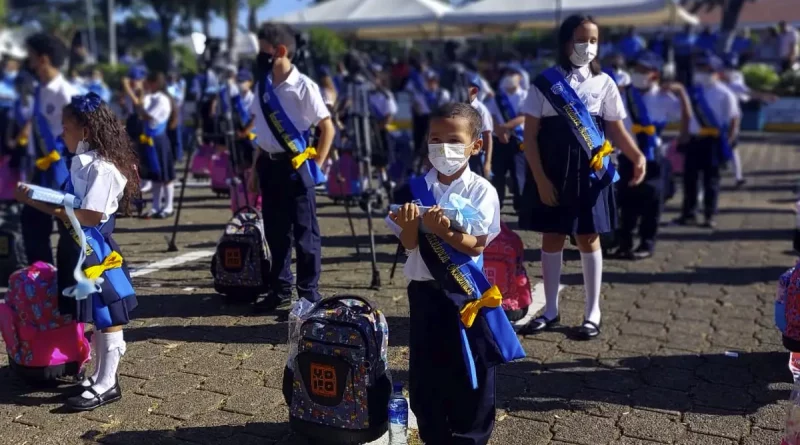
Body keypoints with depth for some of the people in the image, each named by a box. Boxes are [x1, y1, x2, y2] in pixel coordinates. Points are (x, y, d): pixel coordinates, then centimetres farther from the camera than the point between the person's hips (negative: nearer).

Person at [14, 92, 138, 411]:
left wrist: (38, 202, -24)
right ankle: (101, 376, 28)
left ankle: (106, 385, 9)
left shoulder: (101, 167, -19)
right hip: (81, 247, 10)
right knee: (96, 317, 17)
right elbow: (73, 205, 11)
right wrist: (42, 198, 2)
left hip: (95, 249, -10)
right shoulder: (84, 161, 10)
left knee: (105, 317, 0)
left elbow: (90, 217, -25)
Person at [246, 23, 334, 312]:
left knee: (305, 233, 1)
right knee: (275, 232, 13)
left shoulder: (303, 86, -12)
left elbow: (328, 128, -8)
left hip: (296, 166, -6)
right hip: (269, 165, 6)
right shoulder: (264, 85, 7)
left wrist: (316, 164, -9)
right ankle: (280, 288, 27)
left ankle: (309, 293, 12)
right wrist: (256, 166, 14)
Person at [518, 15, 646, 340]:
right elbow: (530, 136, -3)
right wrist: (540, 179, -9)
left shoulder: (603, 83, 3)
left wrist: (637, 156, -14)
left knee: (588, 240, 5)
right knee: (551, 239, 7)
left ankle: (592, 314, 15)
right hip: (551, 175, 0)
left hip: (590, 175, 0)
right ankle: (550, 311, 20)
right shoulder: (545, 83, -2)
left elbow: (616, 129, 4)